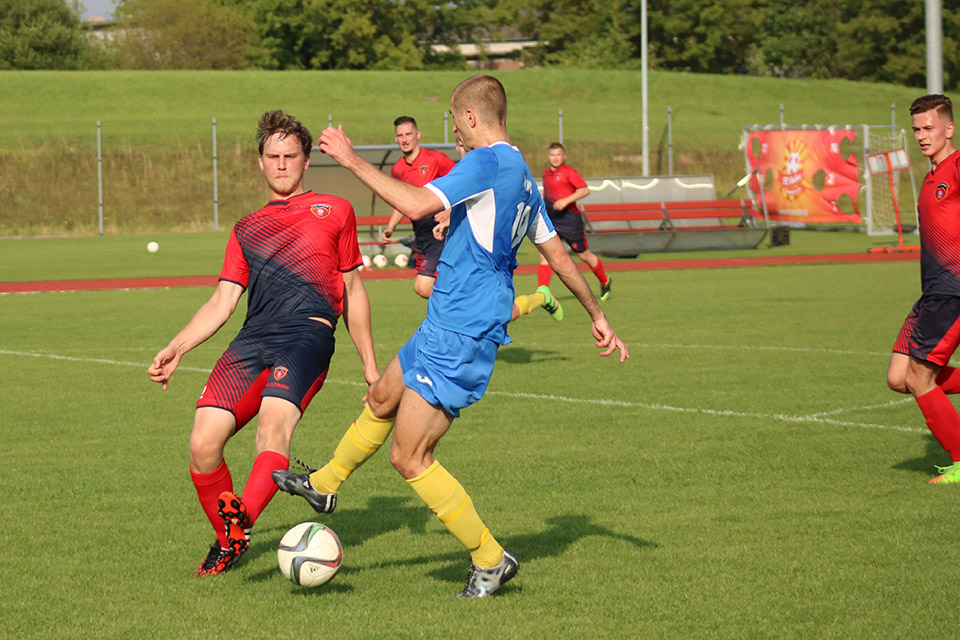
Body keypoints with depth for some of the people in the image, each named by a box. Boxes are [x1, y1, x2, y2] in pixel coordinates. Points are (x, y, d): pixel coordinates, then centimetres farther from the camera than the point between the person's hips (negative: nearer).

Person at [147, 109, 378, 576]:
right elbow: (222, 302, 20)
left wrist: (369, 364, 19)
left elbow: (353, 293, 23)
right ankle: (227, 541, 7)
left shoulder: (334, 211, 21)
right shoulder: (246, 230, 28)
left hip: (308, 334, -3)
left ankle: (241, 518, -48)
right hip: (251, 341, 3)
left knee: (274, 423, -32)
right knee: (203, 444, -13)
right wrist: (176, 349, 6)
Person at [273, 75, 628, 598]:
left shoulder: (487, 164, -19)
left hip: (460, 337, -10)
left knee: (408, 458, -8)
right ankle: (324, 484, 49)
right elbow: (559, 255, 18)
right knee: (382, 398, 28)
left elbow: (417, 205, -31)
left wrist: (352, 161, -21)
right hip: (445, 326, 10)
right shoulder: (522, 176, 12)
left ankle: (489, 559, 0)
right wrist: (598, 316, 27)